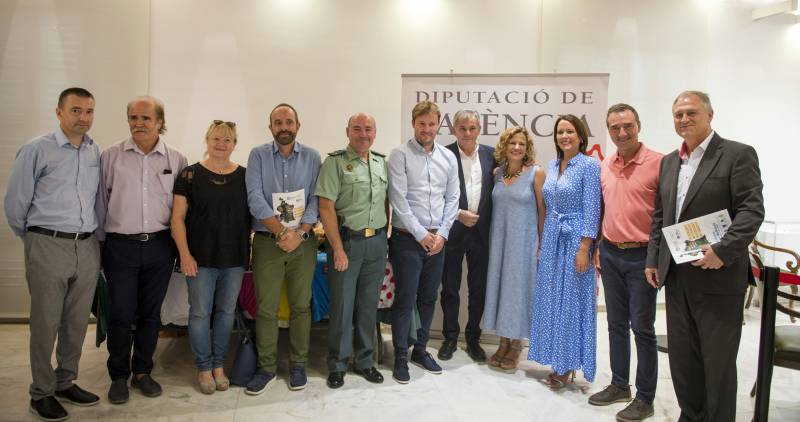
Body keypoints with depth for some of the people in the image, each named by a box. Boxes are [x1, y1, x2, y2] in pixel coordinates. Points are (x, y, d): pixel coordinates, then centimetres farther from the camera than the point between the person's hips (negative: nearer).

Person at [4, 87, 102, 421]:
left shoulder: (96, 153, 7)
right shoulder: (36, 150, -7)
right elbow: (15, 204, -1)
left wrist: (90, 235, 13)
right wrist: (34, 239, 8)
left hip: (87, 247, 4)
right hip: (48, 247, -4)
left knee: (77, 322, 12)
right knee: (46, 323, 5)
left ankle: (66, 383, 29)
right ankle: (41, 393, 19)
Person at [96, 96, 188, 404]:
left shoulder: (176, 159, 3)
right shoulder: (111, 156, 1)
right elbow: (101, 202, 6)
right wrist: (100, 241, 7)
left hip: (160, 245, 1)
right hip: (121, 245, -1)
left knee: (151, 313, 11)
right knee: (121, 314, 3)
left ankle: (142, 372, 26)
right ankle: (118, 376, 20)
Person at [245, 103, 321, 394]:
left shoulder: (311, 157, 4)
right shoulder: (258, 155, 1)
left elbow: (316, 199, -2)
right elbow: (255, 199, -9)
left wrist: (299, 233, -14)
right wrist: (282, 231, -16)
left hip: (303, 242, 1)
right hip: (267, 241, -1)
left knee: (301, 305, 8)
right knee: (266, 308, 3)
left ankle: (298, 365, 22)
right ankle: (267, 368, 17)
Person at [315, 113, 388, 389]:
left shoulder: (382, 163, 10)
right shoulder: (335, 162, -7)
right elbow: (326, 207, -12)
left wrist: (383, 235, 7)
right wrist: (338, 249, -15)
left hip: (377, 242, 5)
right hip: (346, 241, -5)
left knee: (369, 304, 13)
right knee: (342, 304, 3)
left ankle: (364, 360, 27)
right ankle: (337, 364, 20)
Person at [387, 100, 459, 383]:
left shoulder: (448, 157, 8)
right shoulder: (400, 155, -6)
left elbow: (452, 199, 9)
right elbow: (398, 200, -12)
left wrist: (442, 233, -2)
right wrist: (421, 234, -12)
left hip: (437, 239, 5)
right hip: (407, 239, -5)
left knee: (428, 299, 14)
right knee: (405, 300, 0)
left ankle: (420, 350, 29)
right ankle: (400, 357, 13)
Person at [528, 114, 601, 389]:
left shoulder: (589, 165, -8)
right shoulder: (553, 165, 12)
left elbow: (592, 209, -13)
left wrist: (584, 248, -17)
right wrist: (543, 240, 14)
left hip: (575, 239, -7)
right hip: (551, 238, 7)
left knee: (571, 299, 1)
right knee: (551, 298, 9)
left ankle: (568, 366, 14)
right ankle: (558, 363, 22)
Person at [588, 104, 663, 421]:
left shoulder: (659, 163, -11)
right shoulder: (604, 165, 8)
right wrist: (597, 248, 12)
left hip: (642, 256, -6)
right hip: (610, 254, 6)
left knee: (642, 327, 3)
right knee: (616, 324, 15)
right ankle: (619, 385, 30)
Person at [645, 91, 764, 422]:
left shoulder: (738, 155, -6)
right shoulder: (669, 162, 14)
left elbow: (752, 209, -13)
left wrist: (723, 251, -24)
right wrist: (653, 260, 11)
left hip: (718, 278, -6)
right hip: (677, 276, 6)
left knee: (718, 360, 5)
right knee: (682, 357, 14)